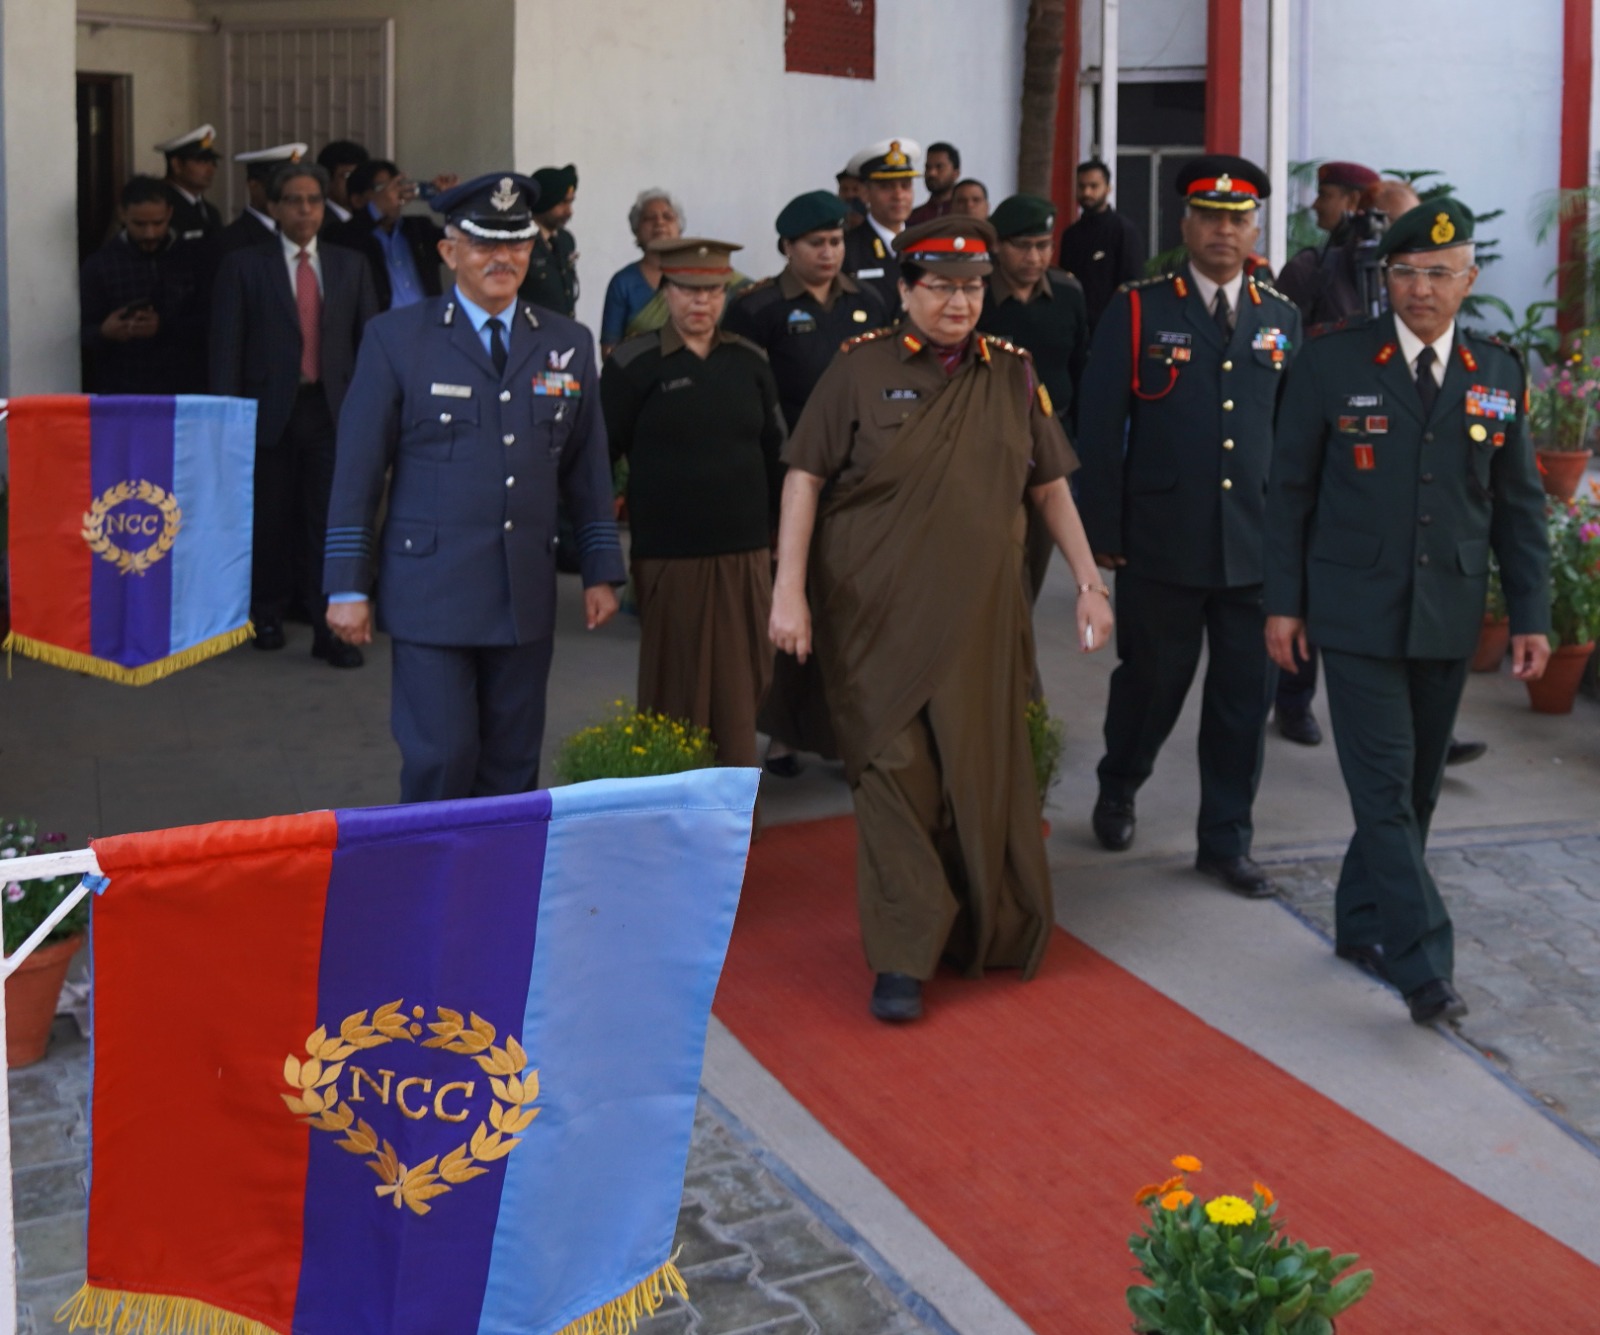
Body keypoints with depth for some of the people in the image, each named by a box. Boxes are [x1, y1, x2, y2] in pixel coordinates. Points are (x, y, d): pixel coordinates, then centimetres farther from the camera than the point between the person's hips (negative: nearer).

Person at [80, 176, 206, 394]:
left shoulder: (191, 259, 5)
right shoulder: (99, 265, 5)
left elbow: (208, 326, 1)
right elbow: (85, 334, 6)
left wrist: (163, 327, -16)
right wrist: (104, 333, -17)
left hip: (184, 391, 0)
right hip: (121, 392, 0)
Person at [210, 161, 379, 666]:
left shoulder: (349, 266, 11)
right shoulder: (244, 266, 2)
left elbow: (369, 338, 11)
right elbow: (226, 349, -1)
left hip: (331, 409, 1)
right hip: (270, 411, -1)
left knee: (332, 520, -4)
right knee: (270, 521, 8)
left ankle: (331, 629, -2)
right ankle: (267, 617, 24)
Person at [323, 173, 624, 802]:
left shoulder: (569, 344, 10)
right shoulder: (396, 338, -1)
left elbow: (588, 467, 15)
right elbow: (357, 472, -1)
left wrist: (601, 572, 10)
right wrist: (347, 586, -4)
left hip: (526, 597, 3)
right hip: (431, 594, -3)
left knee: (513, 765, 8)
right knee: (440, 759, -5)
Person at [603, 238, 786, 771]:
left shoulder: (750, 362, 8)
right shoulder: (632, 365, -3)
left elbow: (774, 453, 14)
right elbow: (601, 456, -1)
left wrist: (773, 531, 12)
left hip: (746, 554, 4)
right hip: (670, 560, -3)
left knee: (741, 691, 8)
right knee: (676, 693, 5)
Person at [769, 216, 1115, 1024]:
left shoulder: (1010, 373, 8)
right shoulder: (861, 368, -2)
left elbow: (1051, 487, 12)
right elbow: (804, 478, -4)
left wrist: (1089, 583, 7)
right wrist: (789, 589, -12)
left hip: (979, 615, 3)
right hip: (878, 615, -3)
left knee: (983, 770, 8)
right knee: (895, 773, -4)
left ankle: (987, 934, 28)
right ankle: (903, 960, 4)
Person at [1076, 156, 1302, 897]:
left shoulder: (1281, 320, 9)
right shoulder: (1137, 312, -1)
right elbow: (1099, 431, -3)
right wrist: (1104, 534, -6)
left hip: (1257, 548, 3)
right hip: (1163, 545, -3)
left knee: (1245, 695, 6)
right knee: (1151, 681, 11)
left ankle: (1226, 841, 19)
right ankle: (1118, 790, 38)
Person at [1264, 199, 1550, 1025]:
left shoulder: (1499, 374, 5)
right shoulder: (1332, 365, -4)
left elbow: (1518, 503, 9)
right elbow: (1290, 490, 0)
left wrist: (1531, 614, 4)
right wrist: (1285, 601, -2)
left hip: (1449, 616, 4)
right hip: (1358, 612, -4)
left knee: (1416, 786, 12)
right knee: (1384, 786, -8)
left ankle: (1363, 923, 29)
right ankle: (1423, 964, -6)